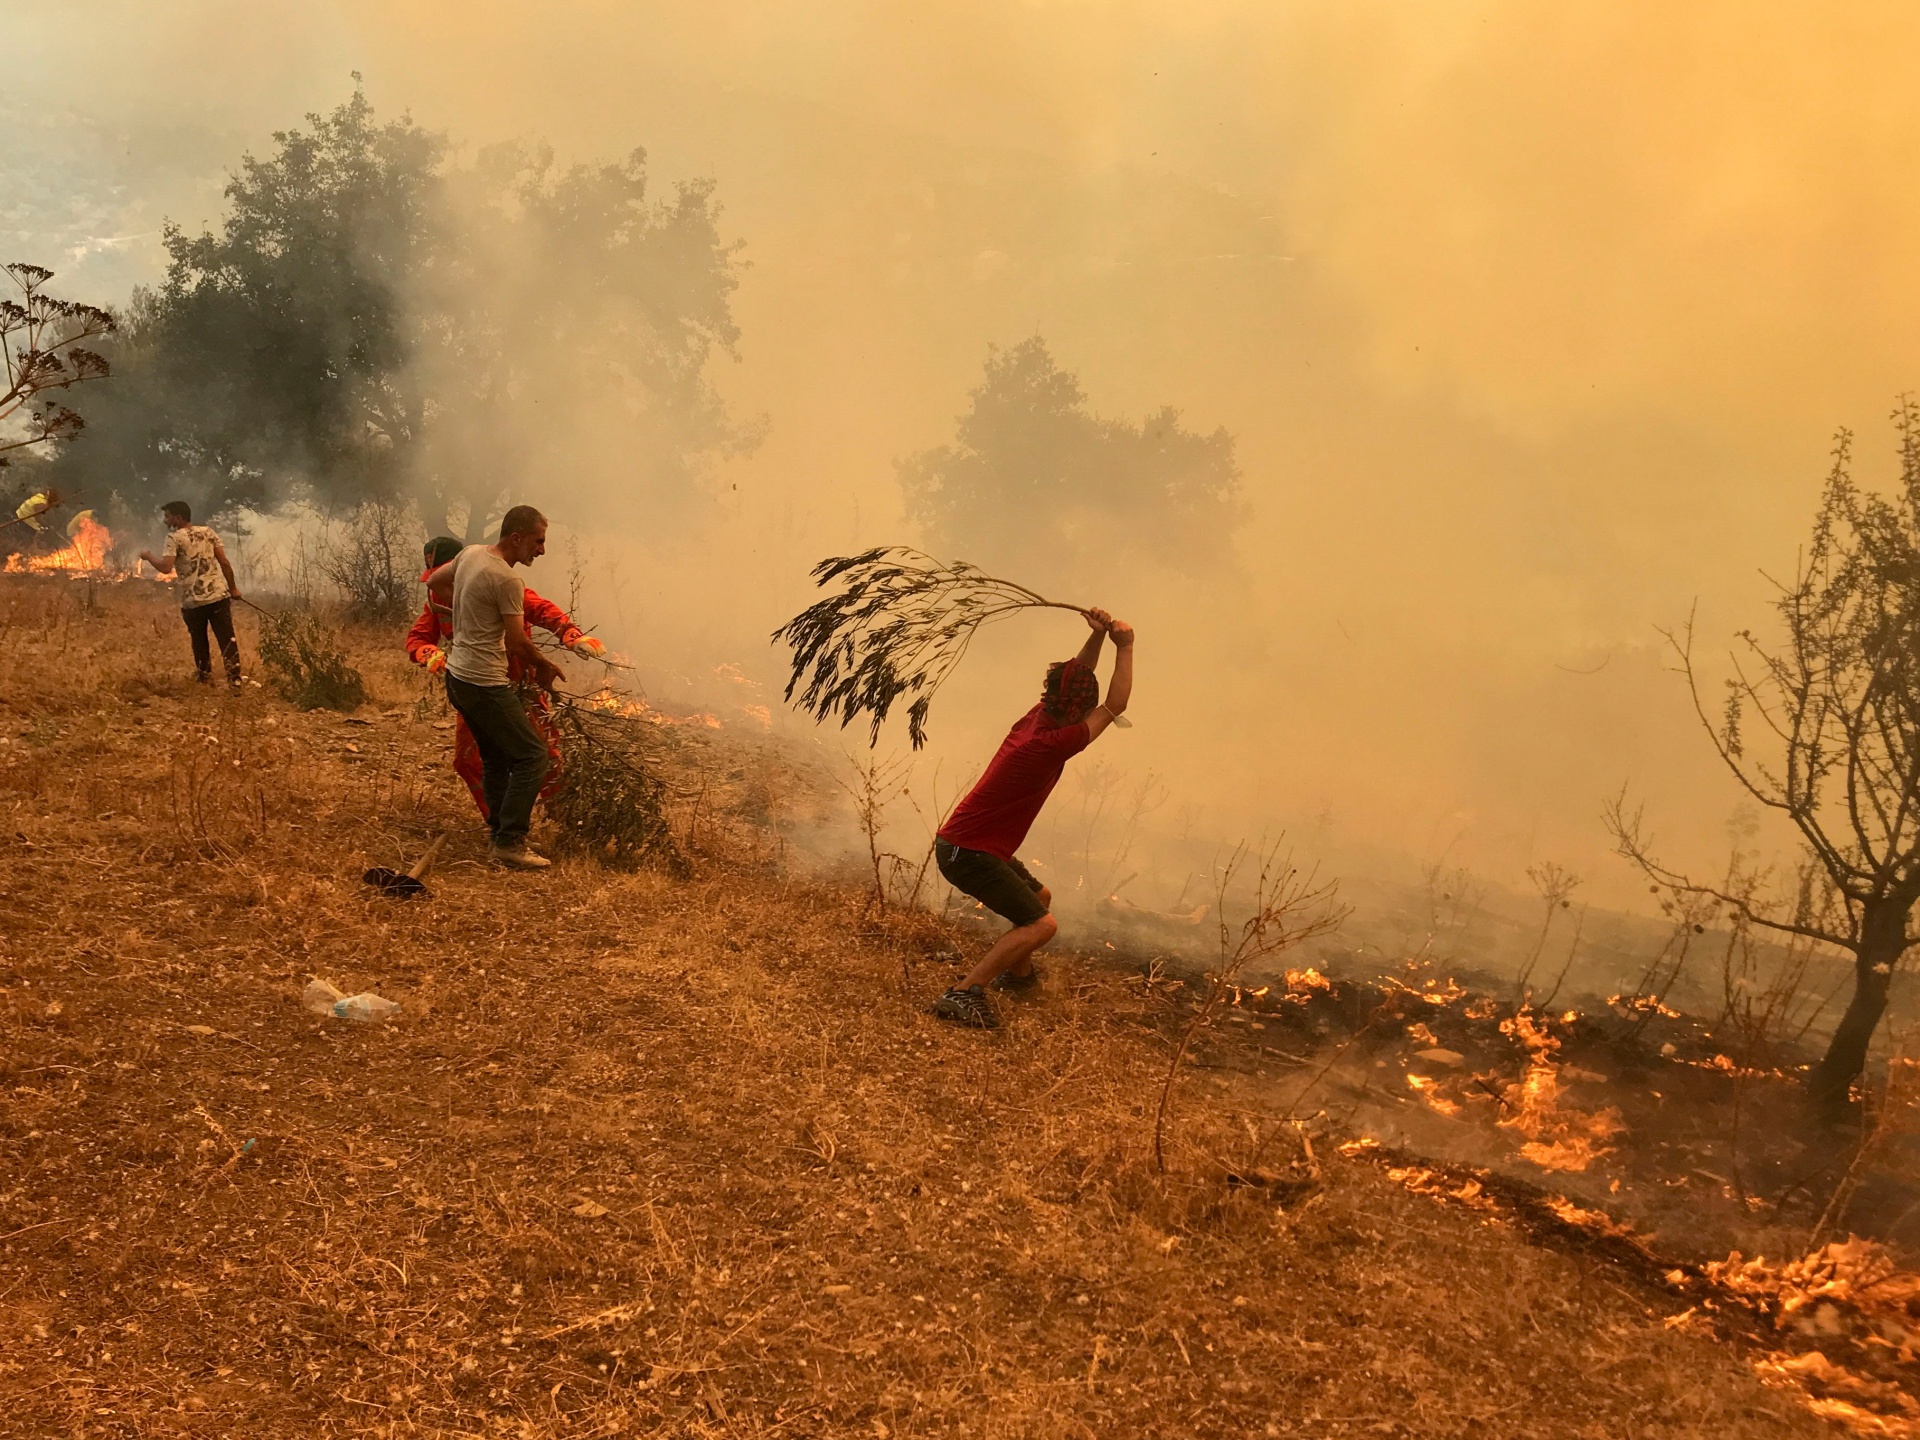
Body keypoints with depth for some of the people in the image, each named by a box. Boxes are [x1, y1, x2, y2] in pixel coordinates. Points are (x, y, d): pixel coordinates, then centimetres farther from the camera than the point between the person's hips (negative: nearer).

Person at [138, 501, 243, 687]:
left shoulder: (175, 537, -3)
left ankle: (206, 680, 23)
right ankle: (234, 680, -4)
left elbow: (166, 568, -16)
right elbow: (224, 562, 6)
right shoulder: (207, 531, 10)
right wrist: (233, 587, 14)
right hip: (219, 595, 3)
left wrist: (149, 556, 3)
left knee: (199, 642, 15)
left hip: (193, 601, -3)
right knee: (227, 639, 1)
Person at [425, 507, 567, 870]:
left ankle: (501, 835, 25)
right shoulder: (507, 580, -21)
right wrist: (544, 666, -1)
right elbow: (517, 641, -19)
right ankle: (509, 842, -7)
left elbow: (435, 583, 23)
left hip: (457, 676, 10)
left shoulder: (470, 553, 6)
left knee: (495, 757, 19)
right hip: (485, 683, -10)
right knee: (532, 755, -5)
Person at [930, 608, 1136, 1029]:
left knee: (1038, 897, 28)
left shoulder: (1036, 718, 3)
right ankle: (963, 995, -21)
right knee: (1041, 925, -16)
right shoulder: (1050, 743, -23)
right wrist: (1124, 646, -9)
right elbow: (1114, 707, -16)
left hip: (965, 843, 10)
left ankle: (1017, 972, 46)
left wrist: (1097, 635, 3)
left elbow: (1076, 680, 18)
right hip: (968, 852, -10)